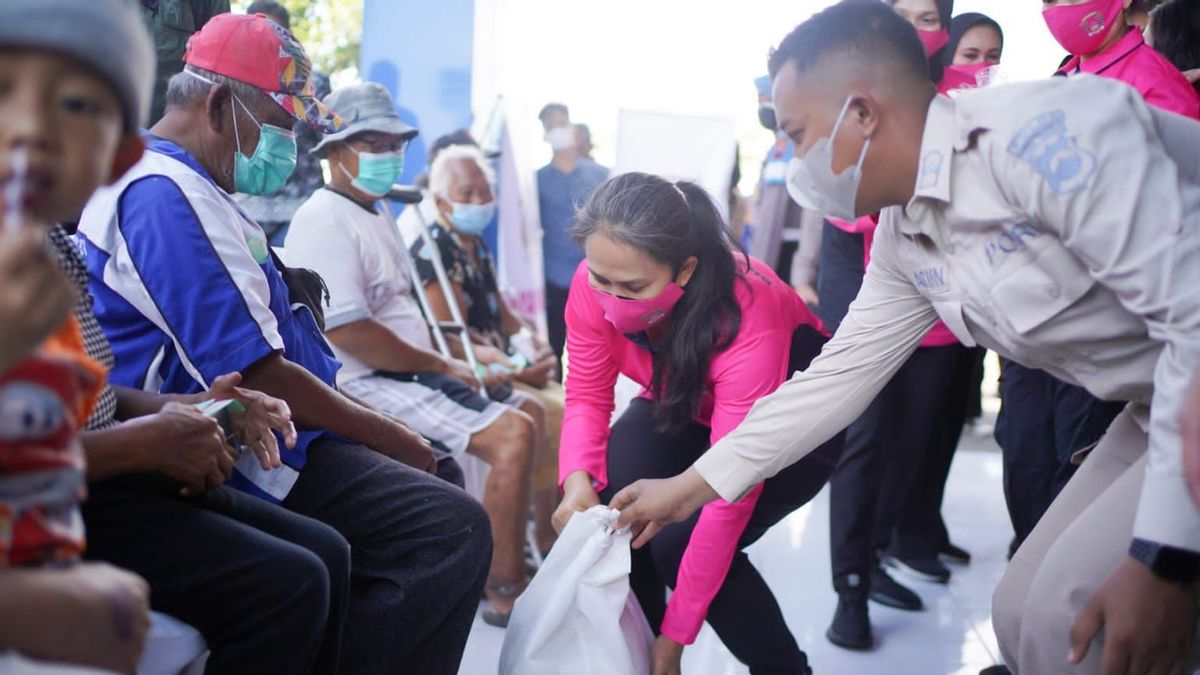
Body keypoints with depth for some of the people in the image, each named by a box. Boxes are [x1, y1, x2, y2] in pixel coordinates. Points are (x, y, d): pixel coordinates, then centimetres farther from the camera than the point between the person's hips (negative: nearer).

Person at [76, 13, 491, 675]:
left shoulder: (189, 189, 17)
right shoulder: (168, 198, -17)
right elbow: (260, 378, -22)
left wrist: (384, 430, 11)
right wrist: (391, 438, -10)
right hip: (249, 458, -11)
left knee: (436, 475, 22)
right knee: (455, 530, -22)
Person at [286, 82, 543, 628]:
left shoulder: (375, 214, 19)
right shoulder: (325, 221, -13)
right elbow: (349, 333, -22)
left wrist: (442, 366, 8)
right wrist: (440, 366, -14)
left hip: (409, 374, 11)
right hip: (372, 385, -11)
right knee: (514, 435, -23)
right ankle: (505, 593, -11)